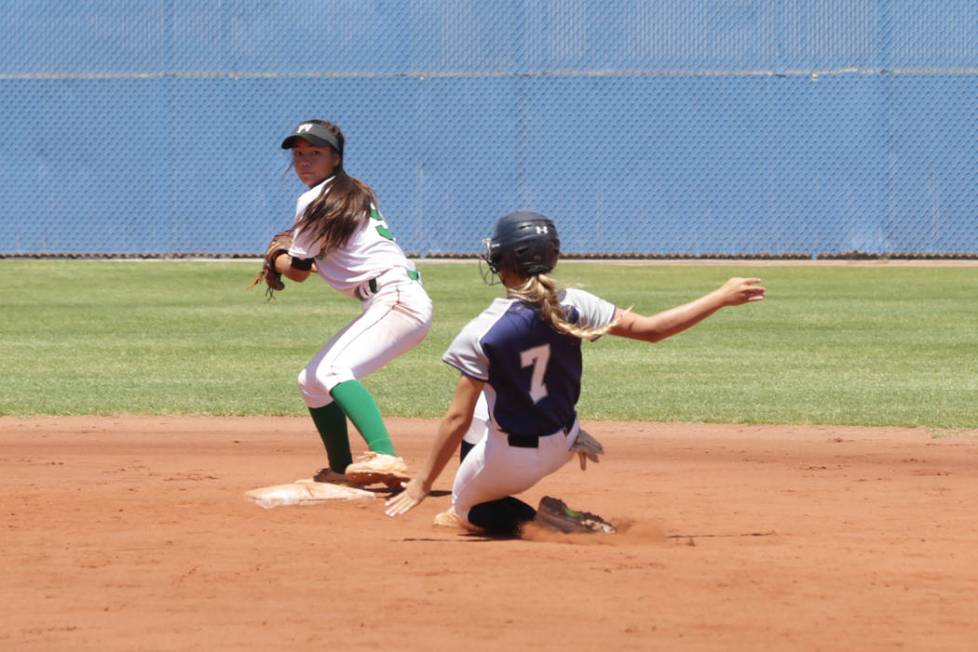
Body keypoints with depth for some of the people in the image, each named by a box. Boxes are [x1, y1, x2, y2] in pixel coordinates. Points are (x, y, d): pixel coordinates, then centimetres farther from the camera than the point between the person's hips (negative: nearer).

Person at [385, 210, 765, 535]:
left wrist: (422, 484, -16)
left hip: (509, 461, -6)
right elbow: (650, 329, -13)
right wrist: (722, 297, -4)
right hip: (560, 448, 6)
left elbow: (457, 419, -23)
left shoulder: (482, 333, -25)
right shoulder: (573, 306, -15)